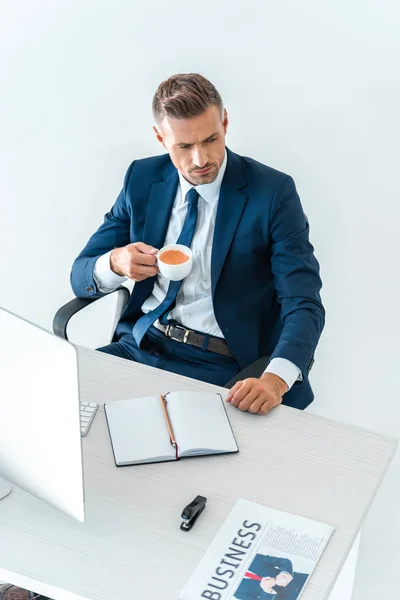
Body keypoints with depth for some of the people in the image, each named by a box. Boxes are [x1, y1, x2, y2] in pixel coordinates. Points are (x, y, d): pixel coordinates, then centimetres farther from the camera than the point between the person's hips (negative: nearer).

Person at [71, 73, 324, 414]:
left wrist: (276, 379, -35)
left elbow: (305, 305, -14)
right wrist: (115, 264, -17)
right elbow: (81, 277, 9)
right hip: (140, 345, 4)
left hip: (219, 365, -4)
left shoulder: (273, 191, -8)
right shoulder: (142, 178, 5)